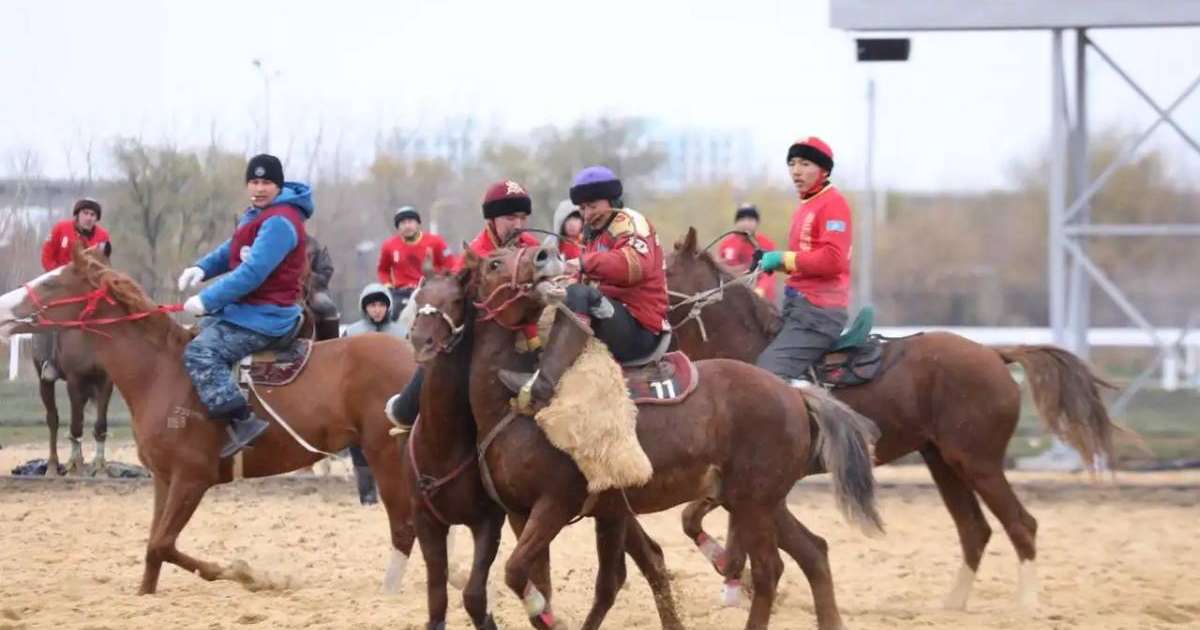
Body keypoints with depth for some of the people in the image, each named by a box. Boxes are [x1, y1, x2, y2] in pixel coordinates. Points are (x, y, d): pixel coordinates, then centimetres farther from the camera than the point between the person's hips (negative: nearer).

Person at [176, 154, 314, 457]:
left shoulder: (280, 222, -20)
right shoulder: (257, 215, 14)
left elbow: (253, 272, -26)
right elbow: (231, 251, 23)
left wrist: (207, 301, -23)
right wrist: (201, 268, 1)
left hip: (266, 316, -11)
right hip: (243, 307, 11)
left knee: (201, 352, -24)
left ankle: (241, 420, -32)